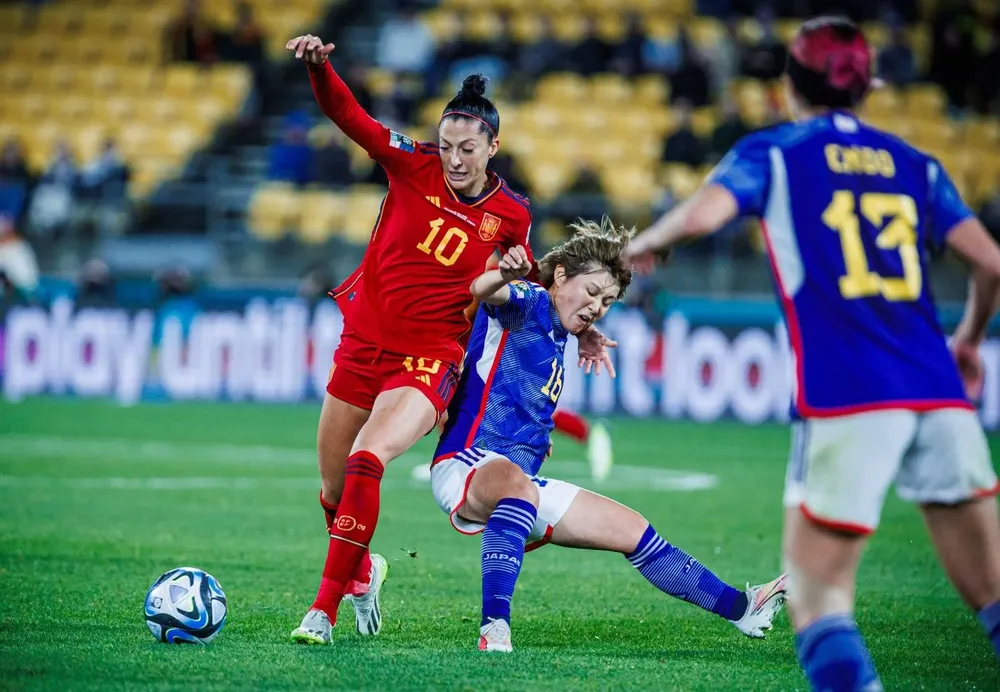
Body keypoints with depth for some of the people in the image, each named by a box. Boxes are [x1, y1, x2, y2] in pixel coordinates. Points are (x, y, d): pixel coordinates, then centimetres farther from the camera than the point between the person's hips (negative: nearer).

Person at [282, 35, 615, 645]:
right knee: (334, 493, 10)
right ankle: (362, 572, 44)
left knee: (366, 463, -27)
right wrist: (320, 65, -29)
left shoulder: (511, 215, -3)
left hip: (430, 360, -3)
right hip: (363, 343, 3)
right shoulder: (413, 165, -4)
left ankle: (325, 610, -23)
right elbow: (348, 115, -12)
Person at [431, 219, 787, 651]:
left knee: (632, 530, 12)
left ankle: (740, 608, 24)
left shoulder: (559, 335, 19)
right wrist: (504, 275, -56)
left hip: (523, 480, 10)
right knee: (519, 485, -44)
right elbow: (483, 291, -35)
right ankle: (494, 627, -53)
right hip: (466, 465, -10)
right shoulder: (528, 302, -8)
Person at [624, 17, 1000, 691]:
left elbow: (702, 214, -10)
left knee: (818, 592, 0)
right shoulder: (915, 164, 19)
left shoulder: (772, 153, 8)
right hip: (939, 394, 4)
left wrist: (647, 242, 11)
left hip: (846, 403, -4)